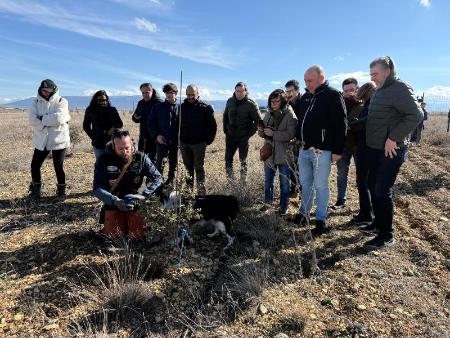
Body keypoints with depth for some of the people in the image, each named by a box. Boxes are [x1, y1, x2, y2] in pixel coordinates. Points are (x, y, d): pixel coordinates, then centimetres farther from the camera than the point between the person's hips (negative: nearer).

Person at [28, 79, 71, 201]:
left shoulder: (61, 101, -5)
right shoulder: (36, 102, 5)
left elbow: (59, 118, -22)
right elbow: (32, 120, -9)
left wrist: (42, 119, -12)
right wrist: (51, 121, -17)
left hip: (58, 140, -3)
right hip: (41, 140, 4)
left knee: (58, 167, 3)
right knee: (35, 165, 9)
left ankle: (61, 191, 23)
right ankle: (35, 189, 31)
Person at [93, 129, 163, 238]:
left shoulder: (141, 158, -8)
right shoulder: (104, 160, -10)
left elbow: (158, 178, -11)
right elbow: (97, 189, -15)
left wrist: (143, 195, -28)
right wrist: (116, 201, -31)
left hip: (136, 205, 0)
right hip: (113, 205, 0)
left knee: (137, 236, -11)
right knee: (112, 236, -11)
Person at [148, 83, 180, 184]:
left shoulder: (179, 108, 3)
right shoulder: (158, 107, 2)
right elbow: (150, 122, 4)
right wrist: (156, 135, -8)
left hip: (175, 141, 1)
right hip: (161, 141, -1)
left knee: (173, 164, 11)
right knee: (160, 164, -7)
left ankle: (170, 183, 25)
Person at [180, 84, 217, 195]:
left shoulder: (205, 107, -3)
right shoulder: (182, 107, 7)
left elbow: (212, 125, -2)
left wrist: (208, 140, -6)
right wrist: (179, 137, 8)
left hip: (199, 144, -4)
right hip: (184, 143, 4)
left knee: (199, 167, 0)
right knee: (188, 167, 12)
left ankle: (201, 191, 7)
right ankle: (188, 188, 23)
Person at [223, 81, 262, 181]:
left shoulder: (251, 104, -10)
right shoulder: (230, 101, 2)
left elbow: (258, 120, -7)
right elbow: (225, 116, 16)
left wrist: (250, 133, -10)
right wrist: (225, 129, 8)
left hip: (243, 137, -3)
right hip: (230, 136, 4)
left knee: (243, 159, 7)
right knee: (228, 158, 4)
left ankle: (243, 179, 22)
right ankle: (230, 178, 17)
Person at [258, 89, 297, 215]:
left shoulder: (290, 116, -12)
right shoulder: (268, 114, 6)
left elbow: (291, 135, -23)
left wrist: (273, 133, -26)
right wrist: (261, 131, -9)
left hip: (284, 155, -5)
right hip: (269, 153, 6)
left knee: (284, 182, 9)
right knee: (267, 180, 17)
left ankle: (284, 206, 24)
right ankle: (267, 202, 35)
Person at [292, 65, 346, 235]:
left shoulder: (333, 96, -8)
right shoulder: (305, 97, 13)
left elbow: (340, 125, -12)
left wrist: (337, 151, -14)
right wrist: (298, 140, 17)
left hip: (322, 151, -6)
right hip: (304, 149, 7)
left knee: (320, 185, 1)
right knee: (305, 183, 14)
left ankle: (321, 219, 13)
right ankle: (304, 213, 27)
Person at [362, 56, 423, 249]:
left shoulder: (400, 89, -13)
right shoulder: (379, 91, 14)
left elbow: (416, 115, -23)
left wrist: (393, 138, -23)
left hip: (391, 150, -9)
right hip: (374, 149, 9)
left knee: (382, 191, -6)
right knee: (373, 187, 16)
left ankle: (387, 235, 5)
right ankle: (379, 222, 33)